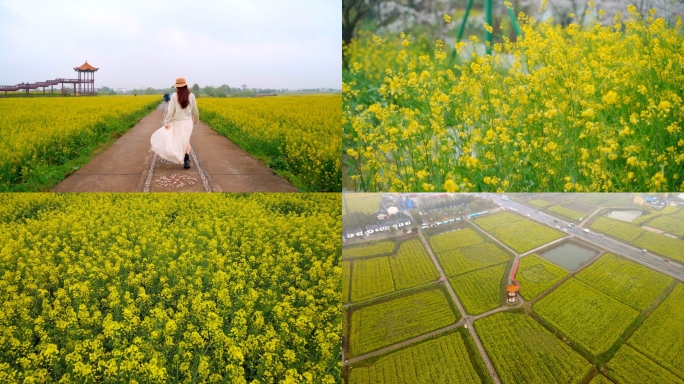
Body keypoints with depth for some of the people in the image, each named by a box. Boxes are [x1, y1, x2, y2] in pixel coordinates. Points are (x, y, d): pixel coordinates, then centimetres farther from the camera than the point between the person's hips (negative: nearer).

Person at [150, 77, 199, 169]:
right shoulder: (191, 96, -4)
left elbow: (170, 110, -12)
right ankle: (186, 160, -4)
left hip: (177, 122, -2)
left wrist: (166, 123, -7)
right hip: (188, 122, 2)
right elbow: (195, 111, 4)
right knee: (186, 141, 15)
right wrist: (196, 120, 22)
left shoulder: (174, 95, -8)